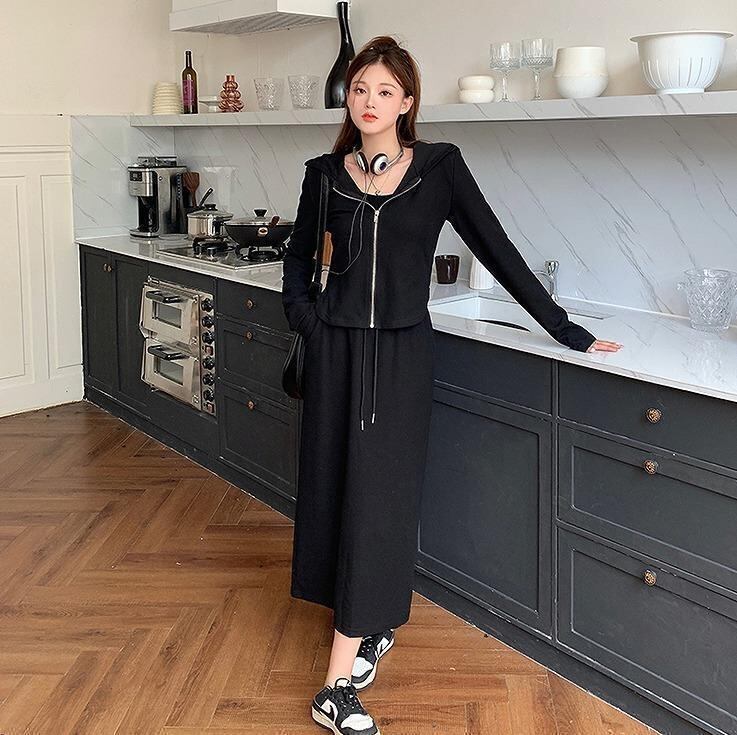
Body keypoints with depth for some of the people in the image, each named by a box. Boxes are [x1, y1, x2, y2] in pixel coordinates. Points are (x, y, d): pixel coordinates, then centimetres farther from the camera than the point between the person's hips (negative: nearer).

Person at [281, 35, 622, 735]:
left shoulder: (440, 167, -2)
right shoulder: (326, 173, 4)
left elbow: (497, 250, -1)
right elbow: (298, 255, 18)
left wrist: (564, 328, -1)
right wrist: (304, 317, 2)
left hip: (401, 353, -2)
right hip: (336, 350, 3)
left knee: (378, 496, -6)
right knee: (336, 487, 6)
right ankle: (371, 627, 28)